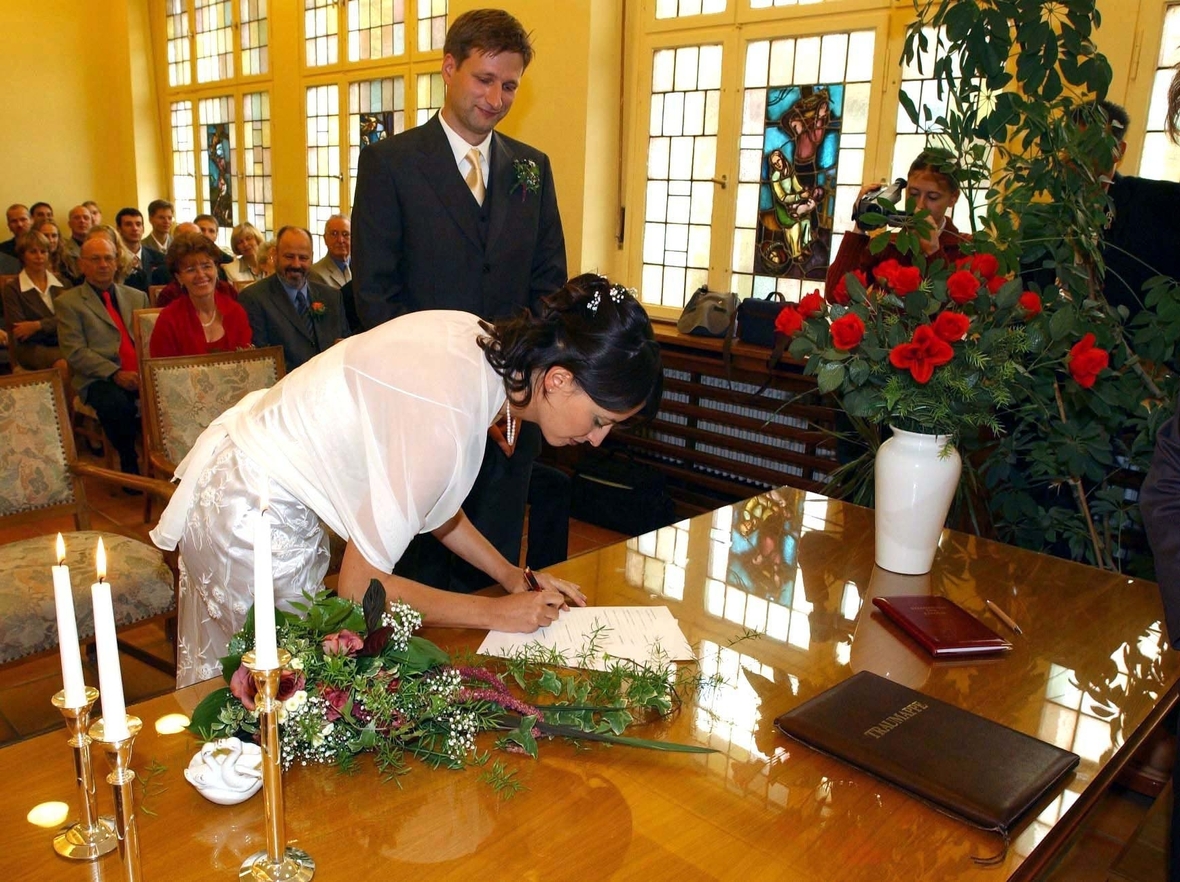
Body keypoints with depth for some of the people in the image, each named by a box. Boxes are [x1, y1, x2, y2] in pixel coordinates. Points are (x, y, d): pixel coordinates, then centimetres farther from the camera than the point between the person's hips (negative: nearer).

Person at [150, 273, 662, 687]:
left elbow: (424, 495, 5)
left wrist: (511, 575, 2)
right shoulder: (448, 416, -35)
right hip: (252, 515, -9)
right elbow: (360, 587, -26)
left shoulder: (479, 340, -10)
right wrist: (497, 613, -16)